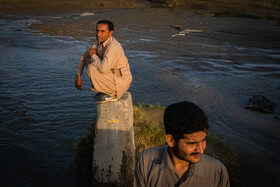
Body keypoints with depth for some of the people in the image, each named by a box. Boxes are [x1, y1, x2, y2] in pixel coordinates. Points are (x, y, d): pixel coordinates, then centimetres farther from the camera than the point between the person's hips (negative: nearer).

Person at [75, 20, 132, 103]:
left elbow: (103, 69, -39)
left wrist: (93, 55, -20)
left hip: (121, 83, -9)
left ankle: (111, 95, -8)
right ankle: (104, 90, 9)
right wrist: (78, 76, 3)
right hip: (113, 76, 9)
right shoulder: (100, 42, 2)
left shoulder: (113, 46, -27)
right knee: (88, 59, 7)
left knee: (91, 68, -24)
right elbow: (83, 58, 12)